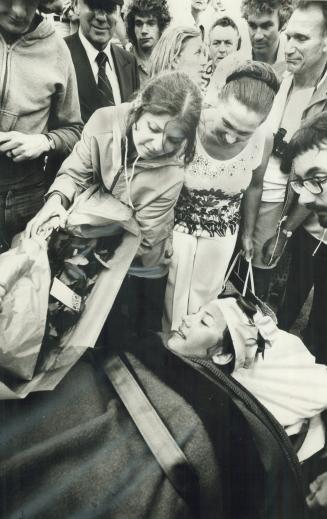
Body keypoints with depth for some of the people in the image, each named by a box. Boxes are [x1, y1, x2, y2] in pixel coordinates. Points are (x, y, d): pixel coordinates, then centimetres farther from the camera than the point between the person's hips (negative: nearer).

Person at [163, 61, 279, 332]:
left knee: (205, 296, 22)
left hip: (222, 234, 2)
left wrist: (248, 233, 12)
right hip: (177, 226, -2)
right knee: (173, 295, 17)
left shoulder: (260, 145, -21)